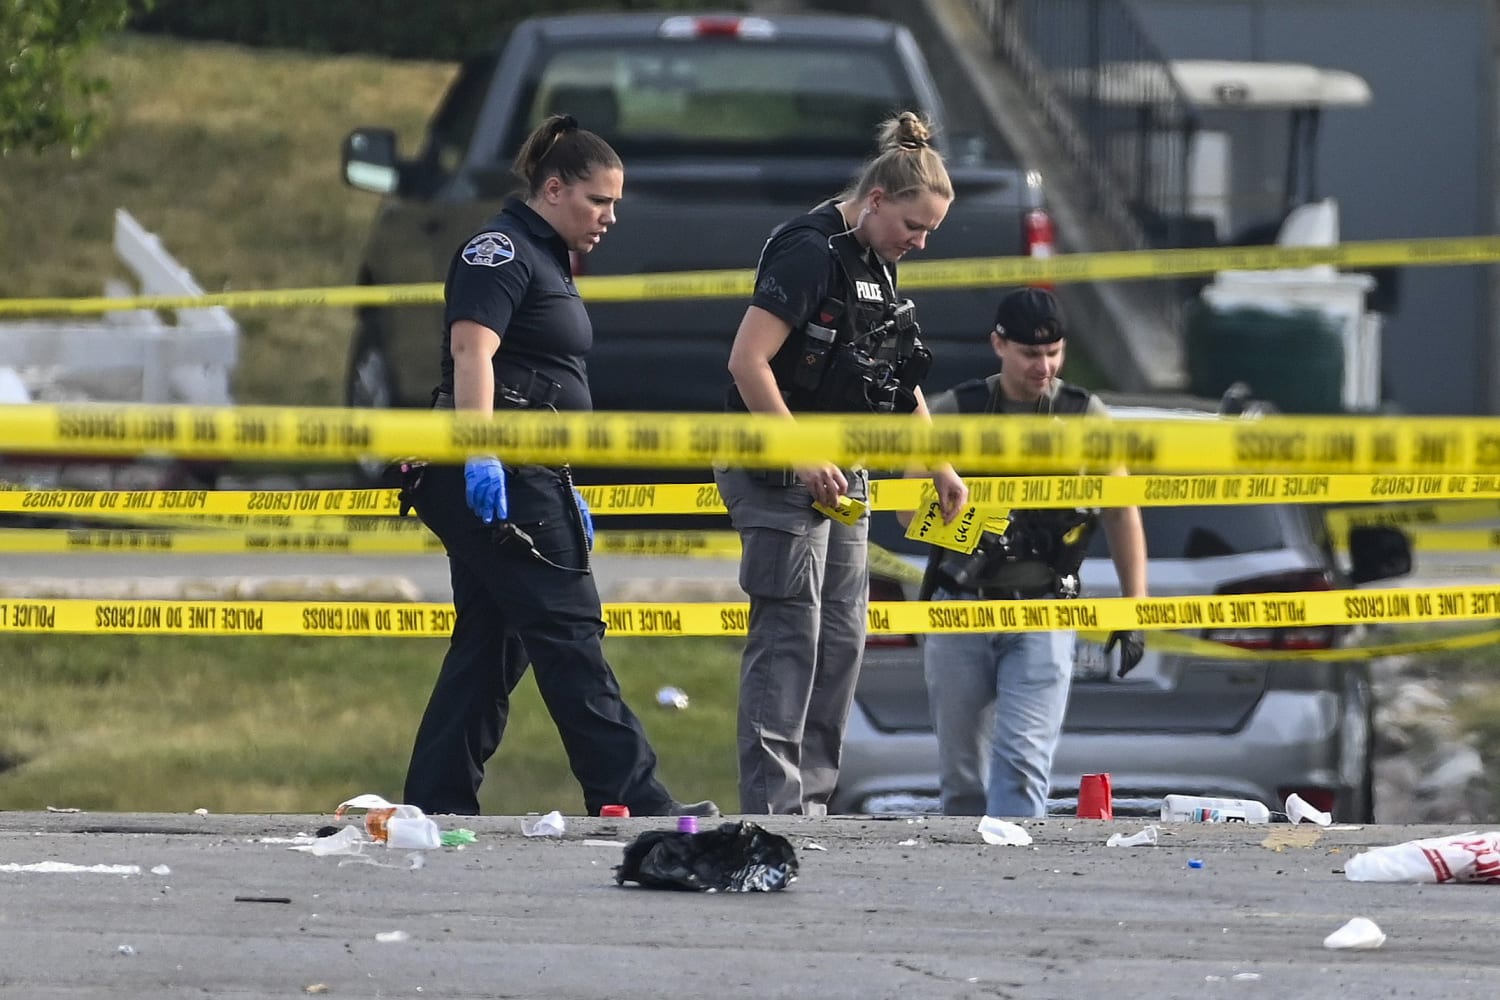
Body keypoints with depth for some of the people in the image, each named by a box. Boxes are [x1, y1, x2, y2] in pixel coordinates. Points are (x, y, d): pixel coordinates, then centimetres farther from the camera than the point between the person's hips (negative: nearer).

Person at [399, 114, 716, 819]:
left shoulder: (546, 260, 23)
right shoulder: (501, 250, -9)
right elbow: (472, 351, -22)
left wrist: (566, 494, 29)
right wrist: (480, 455, -32)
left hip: (524, 476, 10)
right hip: (495, 474, -10)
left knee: (492, 642, 8)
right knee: (567, 631, -11)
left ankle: (437, 805, 8)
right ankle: (630, 799, -13)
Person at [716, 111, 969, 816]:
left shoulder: (877, 265, 14)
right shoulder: (810, 251, -16)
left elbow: (897, 383, 26)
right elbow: (747, 361, -23)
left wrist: (940, 469, 24)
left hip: (840, 478, 10)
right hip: (782, 479, -10)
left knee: (841, 638, 9)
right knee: (788, 636, -11)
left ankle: (812, 803, 13)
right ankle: (770, 806, -11)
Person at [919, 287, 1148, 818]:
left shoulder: (1085, 416, 4)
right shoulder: (954, 411, 2)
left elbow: (1121, 514, 8)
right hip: (960, 609, 1)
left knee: (1023, 761, -15)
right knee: (960, 768, 6)